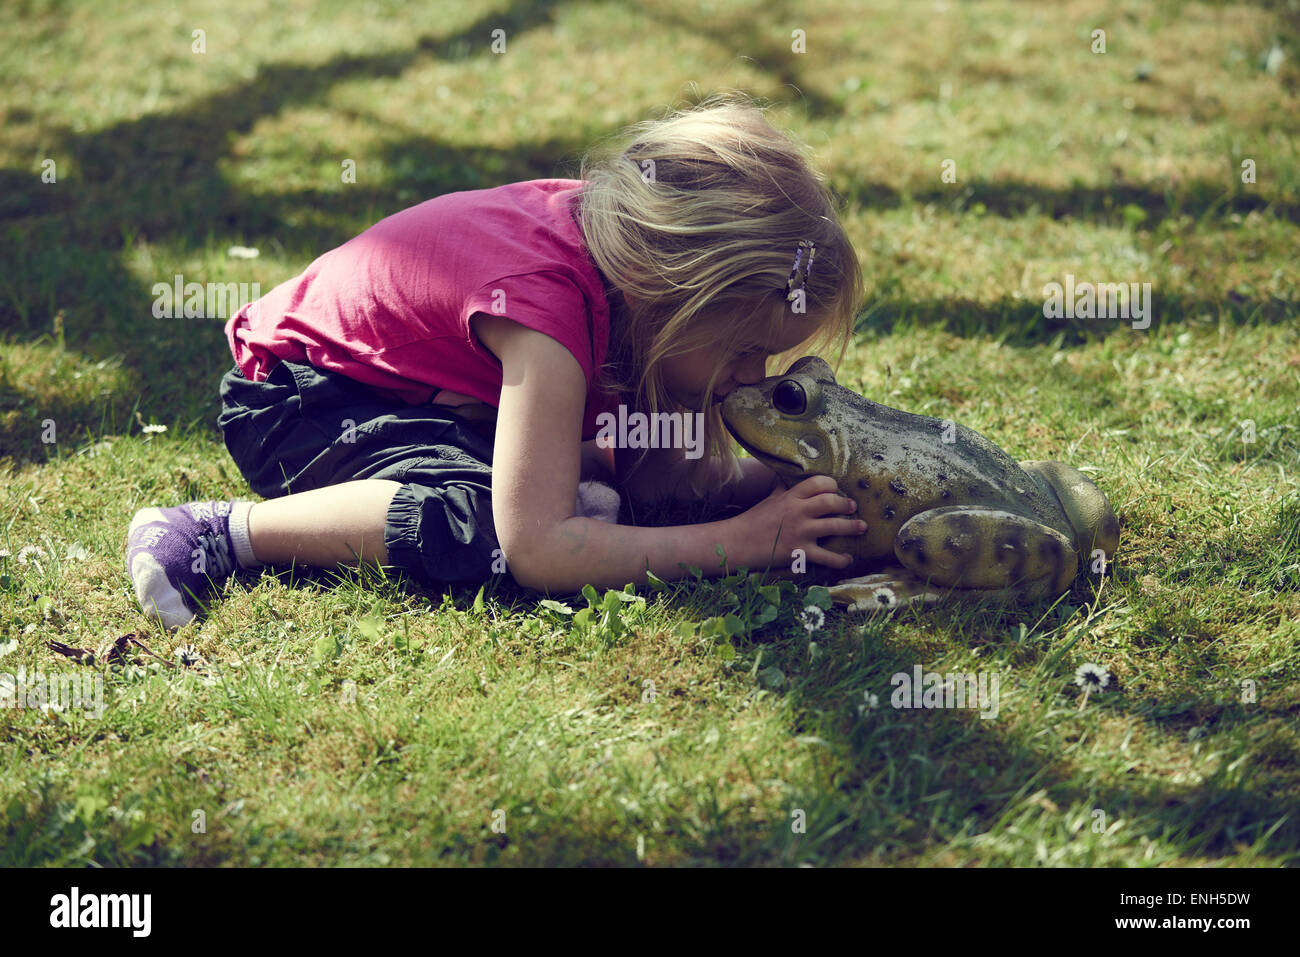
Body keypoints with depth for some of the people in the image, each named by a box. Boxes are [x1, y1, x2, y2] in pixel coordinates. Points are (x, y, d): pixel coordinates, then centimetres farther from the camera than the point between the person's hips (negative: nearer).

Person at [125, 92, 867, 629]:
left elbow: (667, 476, -7)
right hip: (296, 394, -8)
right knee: (477, 524, -36)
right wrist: (743, 540, -37)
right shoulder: (548, 312, -37)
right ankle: (219, 532, -24)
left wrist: (784, 478, -25)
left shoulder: (634, 239, -15)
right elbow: (535, 552, -41)